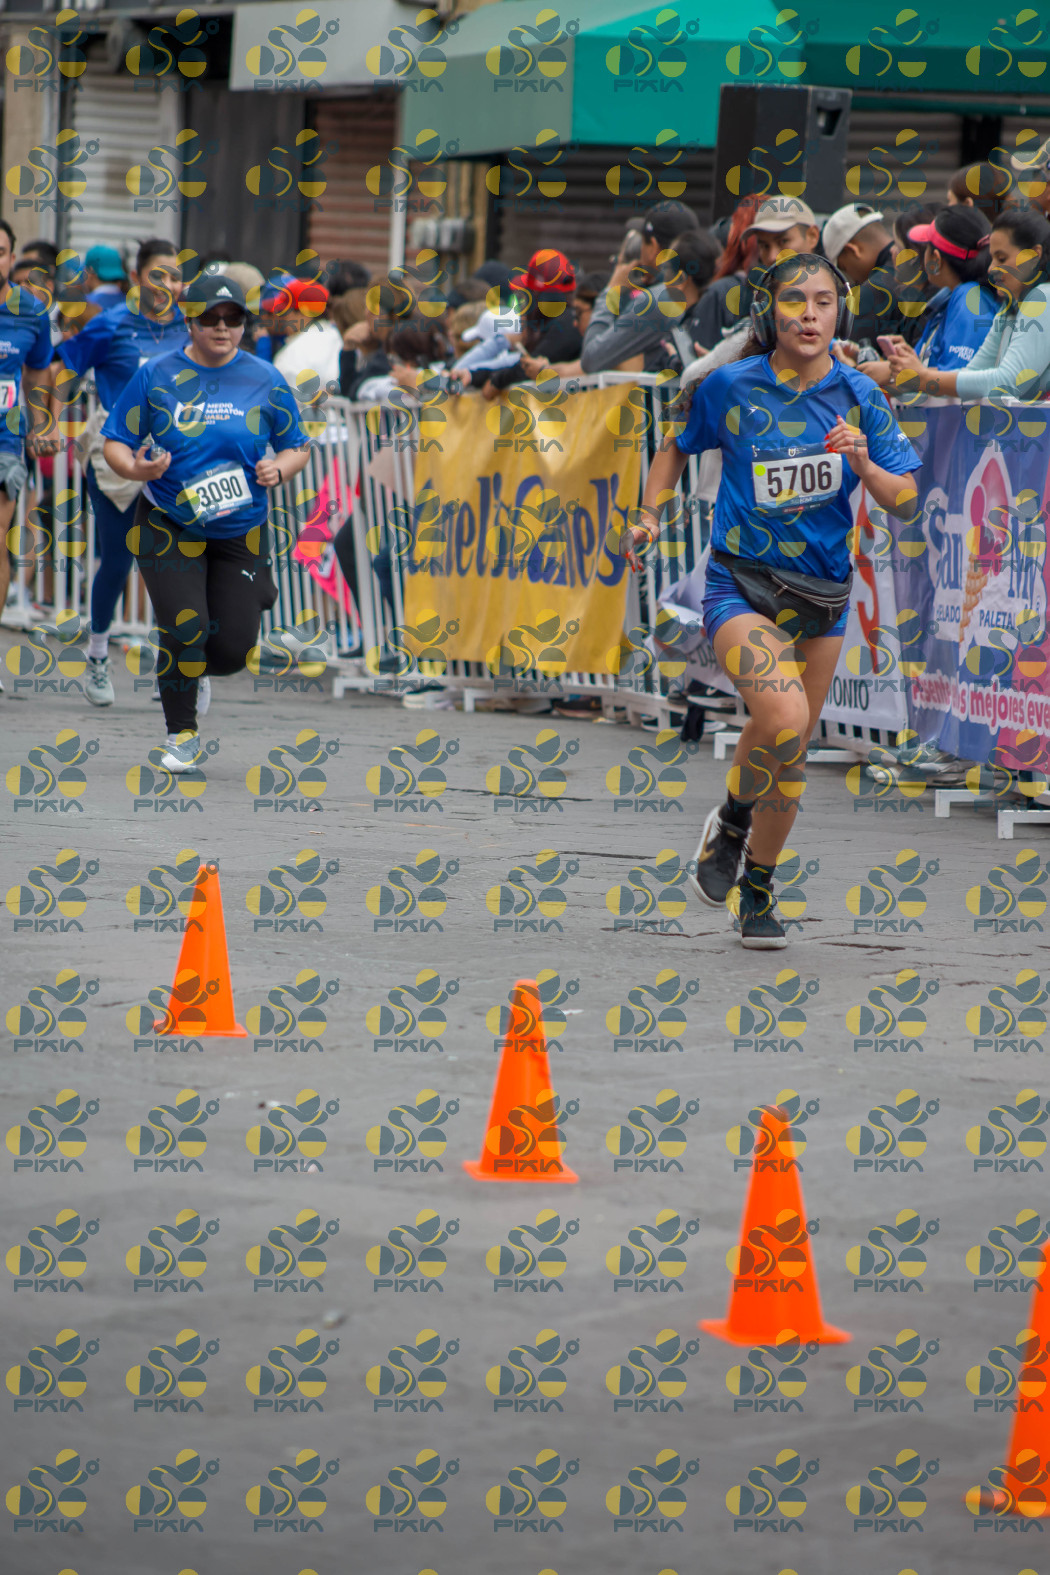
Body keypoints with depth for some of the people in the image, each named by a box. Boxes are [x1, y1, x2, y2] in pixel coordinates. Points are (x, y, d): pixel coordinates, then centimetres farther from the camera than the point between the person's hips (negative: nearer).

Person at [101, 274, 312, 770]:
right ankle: (181, 734, 5)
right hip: (168, 527, -1)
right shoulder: (156, 376, -4)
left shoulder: (265, 381, 0)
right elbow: (115, 443, 0)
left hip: (241, 531, 1)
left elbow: (297, 446, 9)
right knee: (183, 629, -15)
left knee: (230, 650, -4)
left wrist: (279, 469, -14)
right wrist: (135, 468, -22)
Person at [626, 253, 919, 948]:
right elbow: (678, 447, 12)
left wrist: (863, 465, -22)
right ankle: (731, 823, 1)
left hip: (822, 596, 3)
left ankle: (758, 885, 34)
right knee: (783, 715, -28)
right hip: (741, 585, -3)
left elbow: (906, 500, -3)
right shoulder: (730, 387, -8)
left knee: (791, 754, 12)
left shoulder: (859, 396, -4)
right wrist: (651, 515, -1)